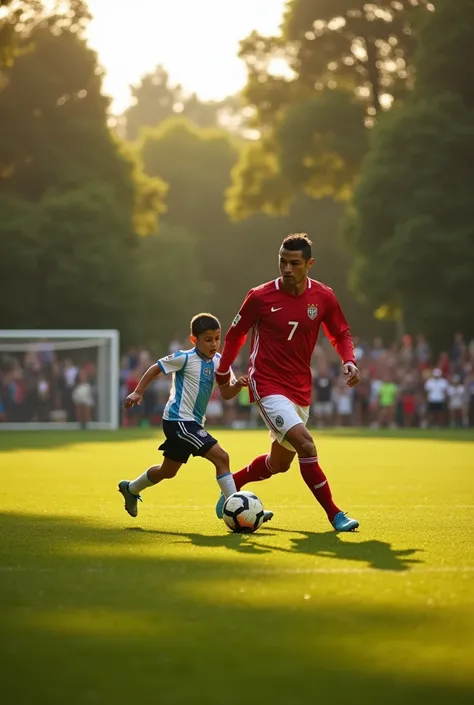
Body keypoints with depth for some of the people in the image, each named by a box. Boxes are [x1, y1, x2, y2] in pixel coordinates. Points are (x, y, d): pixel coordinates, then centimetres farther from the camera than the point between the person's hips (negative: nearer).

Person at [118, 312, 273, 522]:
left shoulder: (218, 361, 5)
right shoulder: (186, 358, -14)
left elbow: (226, 394, 2)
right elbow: (156, 368, -4)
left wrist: (237, 385, -19)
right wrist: (138, 392, -5)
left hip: (192, 423, 9)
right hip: (179, 420, -9)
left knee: (168, 471, 23)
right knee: (221, 457, -18)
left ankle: (131, 489, 44)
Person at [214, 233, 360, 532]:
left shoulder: (323, 297, -2)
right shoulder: (260, 297, -10)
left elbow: (341, 334, 11)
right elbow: (236, 333, 6)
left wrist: (349, 360, -8)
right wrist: (223, 372, 10)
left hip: (300, 389, 5)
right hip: (268, 385, -5)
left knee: (280, 463, 15)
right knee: (305, 443, -24)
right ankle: (334, 514, -16)